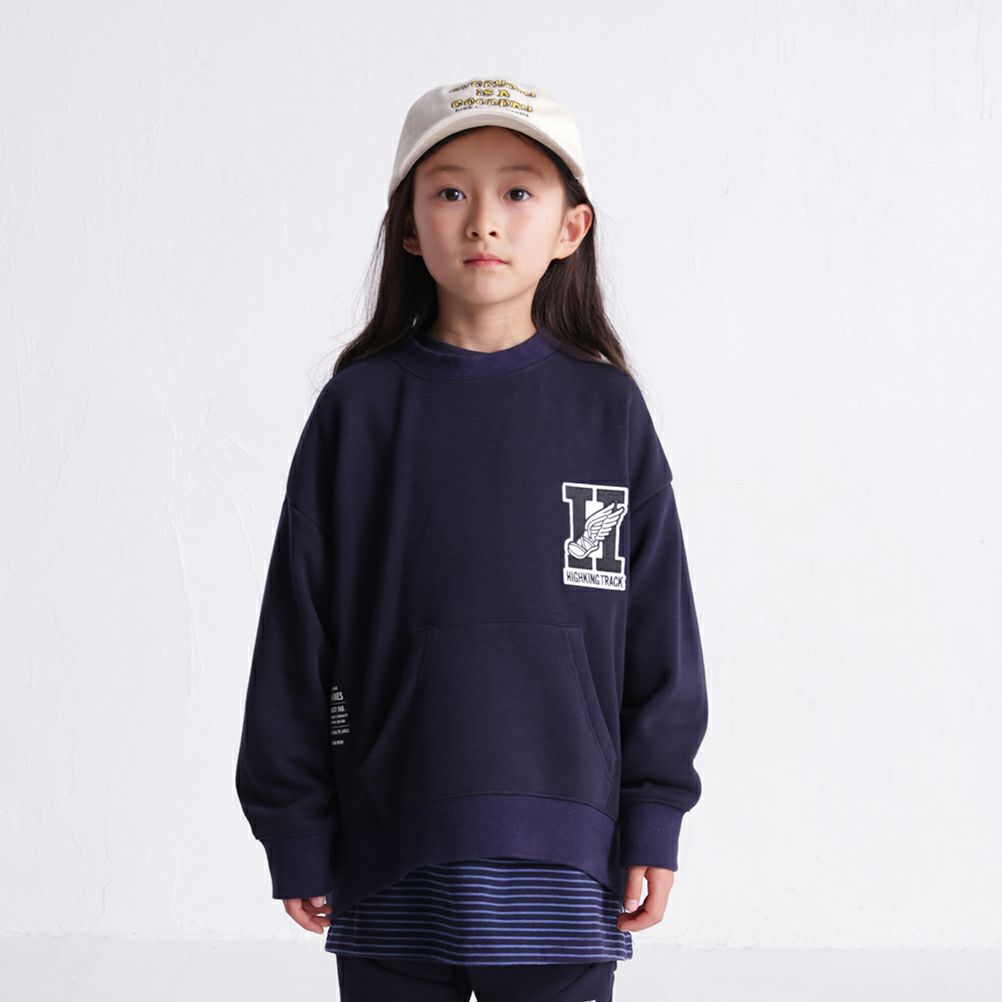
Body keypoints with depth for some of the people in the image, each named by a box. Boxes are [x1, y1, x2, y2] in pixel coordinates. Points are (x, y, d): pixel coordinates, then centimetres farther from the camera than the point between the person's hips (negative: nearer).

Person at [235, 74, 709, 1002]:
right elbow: (298, 627, 2)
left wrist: (654, 822, 2)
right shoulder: (359, 409, -1)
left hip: (564, 856, 0)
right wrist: (294, 830, 2)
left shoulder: (610, 411, 1)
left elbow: (660, 637, 4)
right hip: (390, 864, 0)